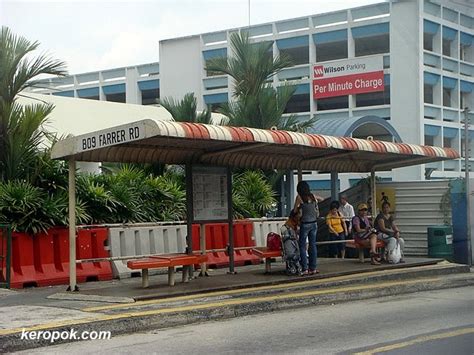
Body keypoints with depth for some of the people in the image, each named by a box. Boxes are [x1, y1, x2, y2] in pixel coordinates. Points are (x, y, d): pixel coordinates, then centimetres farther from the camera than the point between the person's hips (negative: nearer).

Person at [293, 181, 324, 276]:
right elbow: (321, 199, 24)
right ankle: (313, 268, 11)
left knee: (302, 246, 2)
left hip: (305, 224, -5)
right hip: (314, 223, 5)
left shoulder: (299, 197, -10)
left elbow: (295, 210, -2)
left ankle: (304, 269, -2)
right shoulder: (313, 196, 3)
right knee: (312, 245, 9)